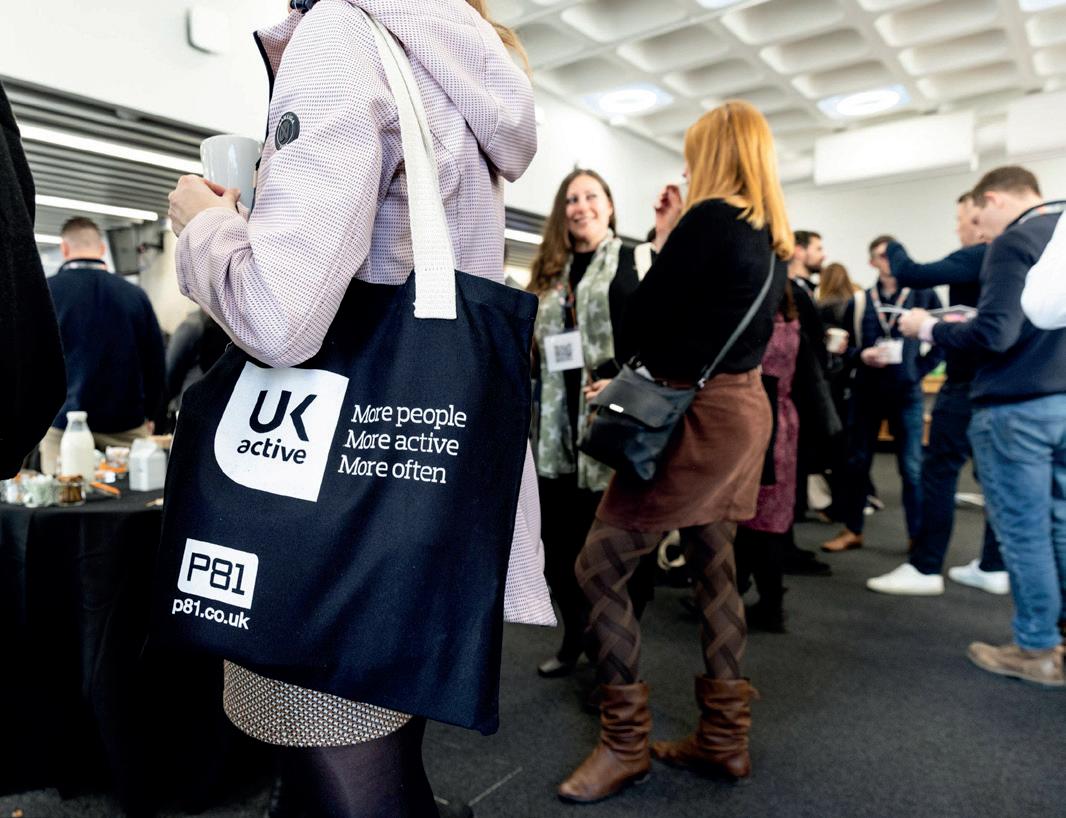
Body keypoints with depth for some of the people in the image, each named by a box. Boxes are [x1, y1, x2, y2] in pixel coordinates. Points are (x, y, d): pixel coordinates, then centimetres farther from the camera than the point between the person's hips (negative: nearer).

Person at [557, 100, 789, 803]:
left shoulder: (710, 216, -12)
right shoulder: (773, 238, 14)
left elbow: (646, 317, -12)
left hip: (697, 411, -10)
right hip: (744, 405, 10)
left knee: (600, 566, -3)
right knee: (714, 568, 15)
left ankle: (625, 744, 9)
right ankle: (726, 737, 26)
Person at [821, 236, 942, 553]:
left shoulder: (924, 294, 1)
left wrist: (920, 368, -3)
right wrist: (862, 355, -13)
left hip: (907, 392, -2)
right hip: (867, 390, 2)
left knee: (912, 467, 3)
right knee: (857, 462, 7)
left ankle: (918, 535, 14)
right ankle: (852, 530, 20)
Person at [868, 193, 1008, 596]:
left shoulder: (979, 256, -13)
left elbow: (911, 275, -19)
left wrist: (894, 248, 0)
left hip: (969, 382, -9)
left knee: (939, 471, -5)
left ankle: (925, 569, -1)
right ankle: (994, 567, 17)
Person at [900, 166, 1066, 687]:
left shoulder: (1015, 241, -12)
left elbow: (995, 334, -21)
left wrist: (930, 329, -5)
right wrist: (965, 326, 20)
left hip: (1017, 407, -8)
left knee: (1023, 530, 3)